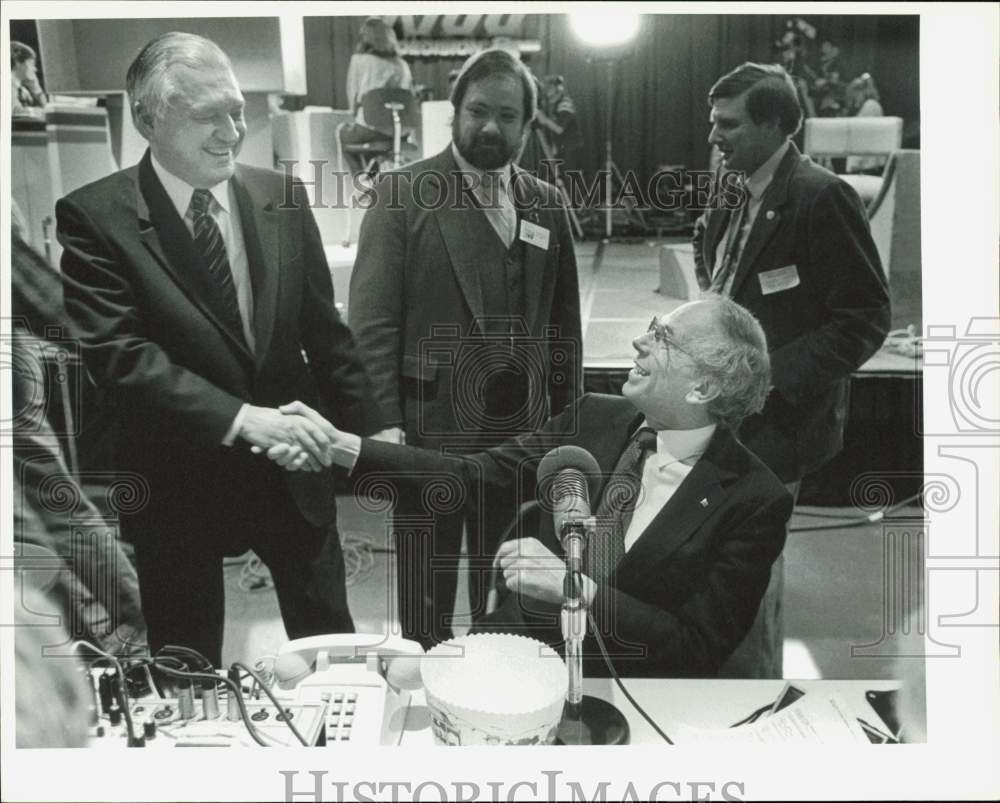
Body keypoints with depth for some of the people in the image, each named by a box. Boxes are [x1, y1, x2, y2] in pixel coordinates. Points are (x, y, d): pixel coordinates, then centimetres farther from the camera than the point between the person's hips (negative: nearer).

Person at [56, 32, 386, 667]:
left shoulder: (282, 199, -1)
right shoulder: (94, 217, -13)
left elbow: (323, 330, 5)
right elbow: (118, 352, -21)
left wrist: (367, 431, 5)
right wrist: (239, 417, -30)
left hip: (292, 467, 3)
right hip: (178, 482, -3)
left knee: (331, 644, 19)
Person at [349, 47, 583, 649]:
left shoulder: (546, 204, 9)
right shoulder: (404, 193, -3)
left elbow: (564, 320, 13)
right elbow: (373, 321, -8)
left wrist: (566, 413, 8)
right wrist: (383, 425, -14)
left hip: (525, 427, 4)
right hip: (433, 424, -3)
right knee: (424, 599, 10)